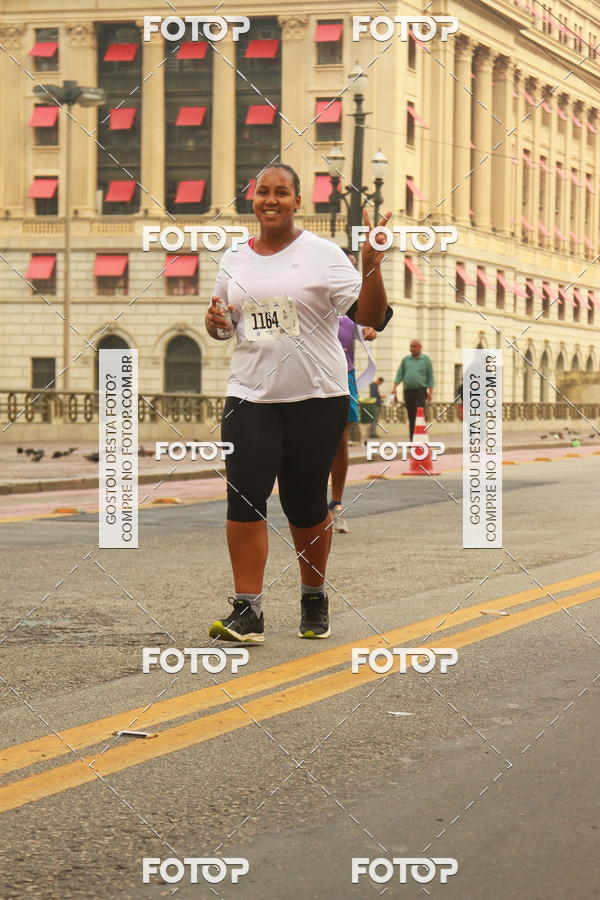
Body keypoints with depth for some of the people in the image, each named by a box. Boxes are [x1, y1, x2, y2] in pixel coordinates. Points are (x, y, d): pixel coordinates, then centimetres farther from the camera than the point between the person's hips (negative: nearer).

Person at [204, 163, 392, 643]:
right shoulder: (235, 258, 11)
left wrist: (372, 265, -24)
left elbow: (371, 316, -9)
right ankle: (247, 611, -10)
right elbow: (222, 324, 24)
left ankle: (315, 601, 24)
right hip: (250, 396, 3)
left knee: (305, 503, 3)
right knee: (244, 495, -11)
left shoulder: (322, 253, -3)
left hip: (317, 397, -3)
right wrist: (215, 320, 1)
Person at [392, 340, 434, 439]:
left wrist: (430, 392, -3)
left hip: (420, 391, -3)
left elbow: (430, 376, 3)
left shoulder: (426, 360, 5)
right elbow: (400, 374, 11)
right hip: (408, 391, 3)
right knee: (411, 417, 5)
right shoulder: (405, 360, 13)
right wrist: (395, 387, -3)